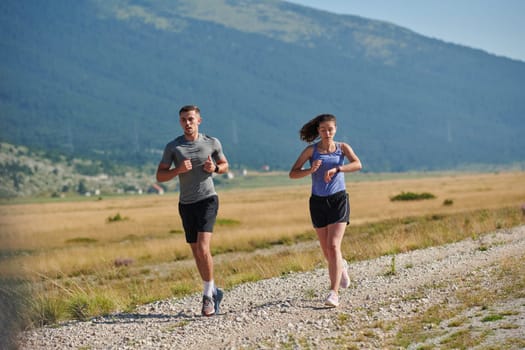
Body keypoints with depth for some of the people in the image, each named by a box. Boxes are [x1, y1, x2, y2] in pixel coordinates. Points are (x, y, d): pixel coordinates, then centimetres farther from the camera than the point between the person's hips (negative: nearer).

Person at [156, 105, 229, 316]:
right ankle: (213, 292, 25)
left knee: (203, 248, -18)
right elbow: (160, 176, 1)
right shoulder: (173, 147, 1)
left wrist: (215, 168, -7)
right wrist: (178, 170, -17)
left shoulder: (212, 143, 1)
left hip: (207, 199, -3)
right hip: (186, 204, 3)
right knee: (196, 252, 9)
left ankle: (208, 295, -8)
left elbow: (224, 165, 16)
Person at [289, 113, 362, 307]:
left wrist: (336, 169, -32)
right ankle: (341, 266, 45)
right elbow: (293, 173, -5)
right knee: (326, 251, 10)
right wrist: (311, 170, -23)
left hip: (339, 199, -2)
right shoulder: (311, 150, 1)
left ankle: (334, 293, -18)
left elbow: (357, 164, -18)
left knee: (334, 246, -16)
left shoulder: (342, 147, 1)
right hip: (318, 202, 2)